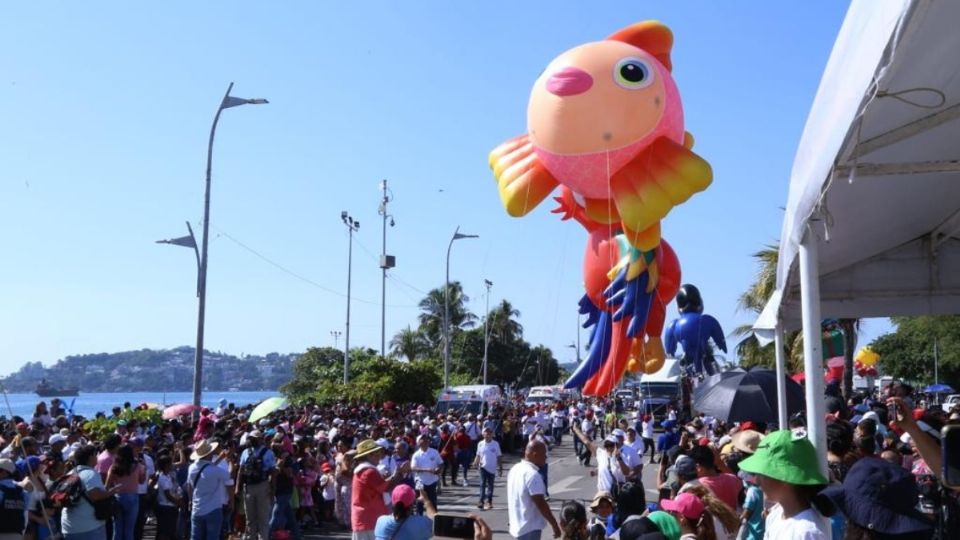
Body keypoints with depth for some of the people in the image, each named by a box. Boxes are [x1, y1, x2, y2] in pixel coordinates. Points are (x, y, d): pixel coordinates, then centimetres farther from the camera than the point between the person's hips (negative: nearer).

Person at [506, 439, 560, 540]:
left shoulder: (515, 469, 7)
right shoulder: (532, 474, -22)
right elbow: (541, 504, -22)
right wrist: (554, 525, -15)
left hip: (517, 525, 9)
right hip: (530, 528, -9)